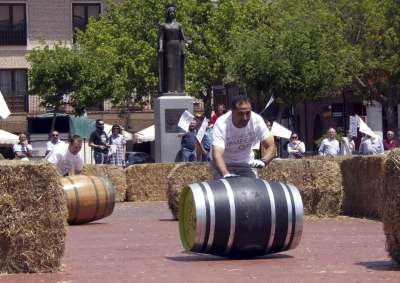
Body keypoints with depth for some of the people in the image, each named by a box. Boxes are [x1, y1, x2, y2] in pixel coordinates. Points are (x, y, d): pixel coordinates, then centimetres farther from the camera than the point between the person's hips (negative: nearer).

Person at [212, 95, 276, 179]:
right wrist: (226, 175, -61)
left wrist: (263, 161, -42)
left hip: (246, 163, 3)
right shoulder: (221, 124, -31)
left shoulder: (257, 120, -23)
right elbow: (217, 155, -42)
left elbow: (271, 147, -19)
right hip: (224, 165, -3)